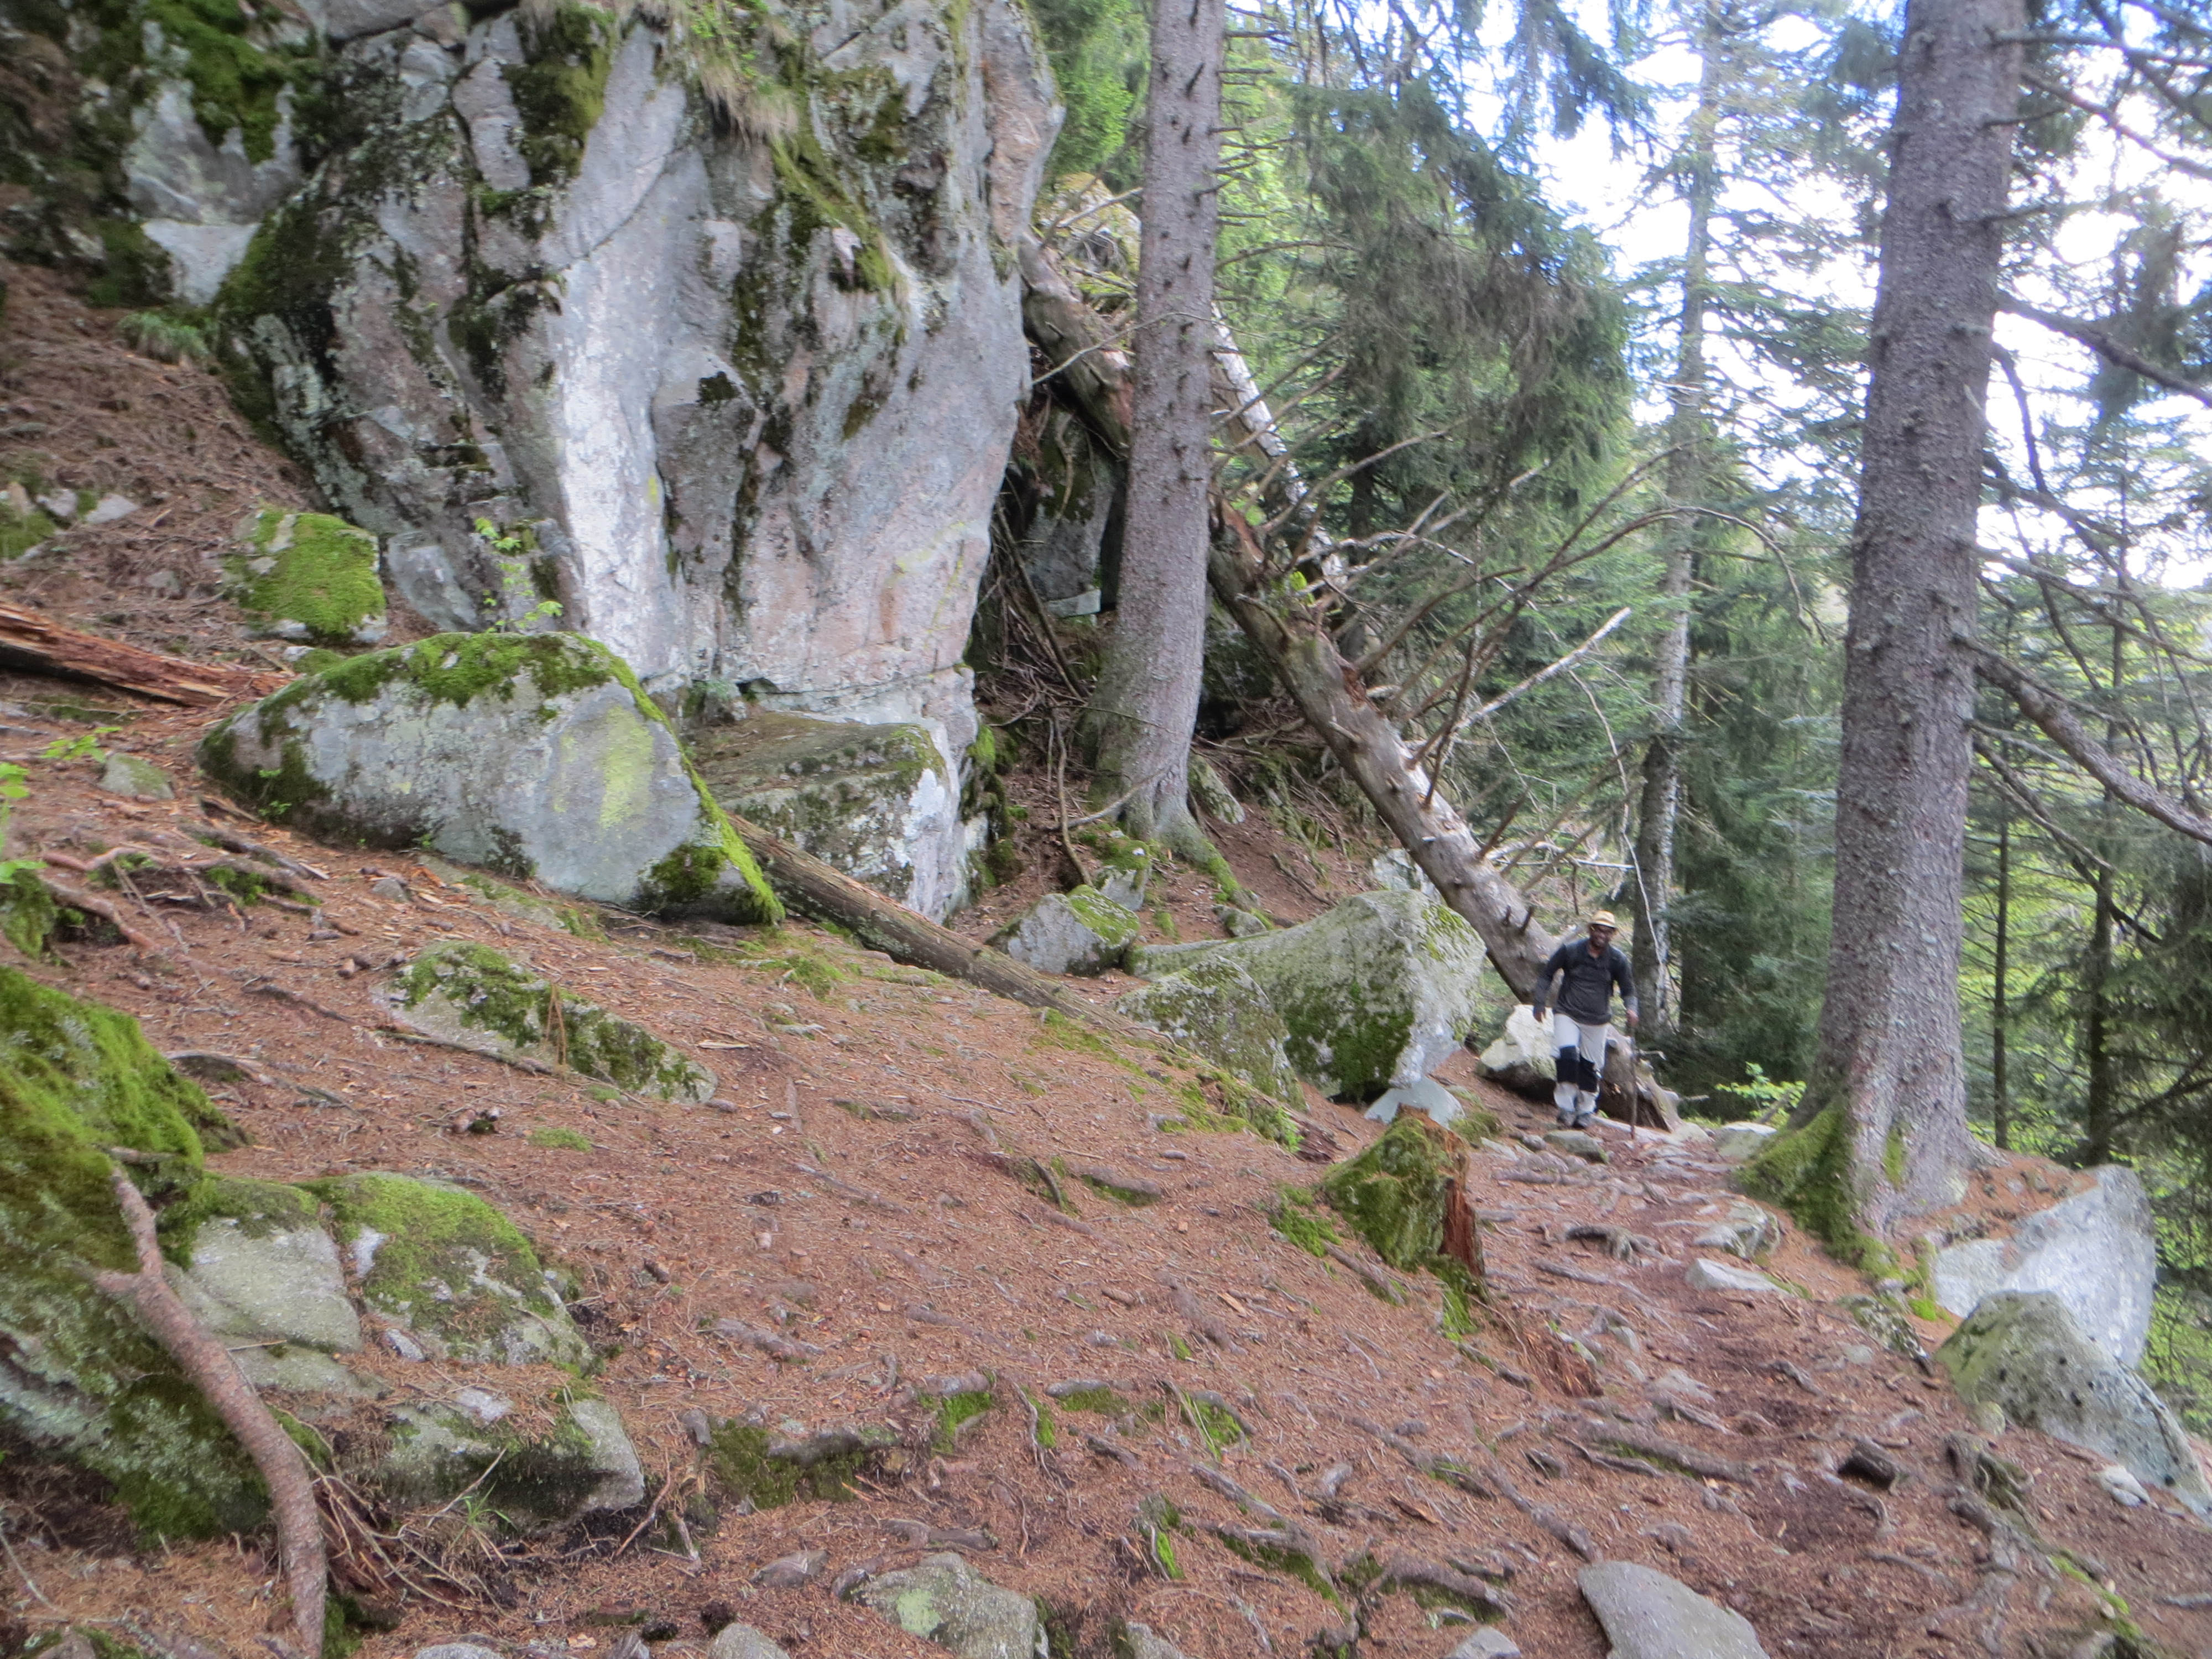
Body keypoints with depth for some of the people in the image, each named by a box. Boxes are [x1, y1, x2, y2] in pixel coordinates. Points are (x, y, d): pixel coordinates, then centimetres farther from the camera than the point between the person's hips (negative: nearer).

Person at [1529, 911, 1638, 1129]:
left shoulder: (1617, 959, -4)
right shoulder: (1570, 950, -8)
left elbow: (1628, 989, 6)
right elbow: (1547, 975, 4)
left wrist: (1631, 1009, -14)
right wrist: (1540, 1004, 1)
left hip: (1598, 1021, 2)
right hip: (1567, 1015, -2)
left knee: (1590, 1066, 4)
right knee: (1568, 1055, -21)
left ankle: (1586, 1111, 23)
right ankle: (1566, 1108, -11)